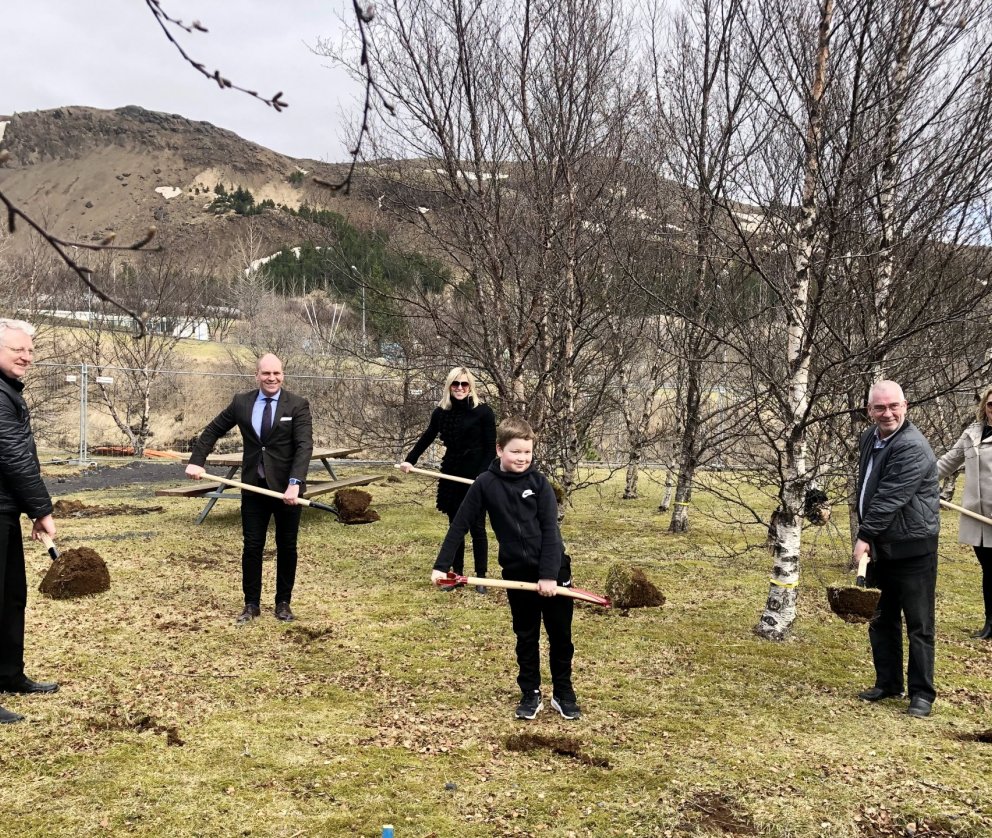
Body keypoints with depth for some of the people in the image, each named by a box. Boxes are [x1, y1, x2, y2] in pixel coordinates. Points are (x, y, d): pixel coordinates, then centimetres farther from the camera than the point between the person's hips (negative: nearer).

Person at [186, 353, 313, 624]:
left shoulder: (298, 405, -8)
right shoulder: (241, 402, 2)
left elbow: (304, 446, -17)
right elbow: (213, 430, 11)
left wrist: (294, 483, -29)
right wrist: (196, 461, -2)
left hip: (286, 488, -2)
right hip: (253, 487, 2)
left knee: (286, 547, 9)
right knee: (252, 547, 5)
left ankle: (283, 602, 22)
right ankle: (251, 604, 17)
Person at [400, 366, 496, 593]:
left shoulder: (483, 412, -10)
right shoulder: (441, 412, 2)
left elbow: (490, 449, -10)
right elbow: (427, 437, 15)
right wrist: (410, 460, 4)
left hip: (476, 477, -4)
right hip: (451, 476, 4)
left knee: (476, 528, 2)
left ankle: (481, 577, 11)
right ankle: (457, 574, 21)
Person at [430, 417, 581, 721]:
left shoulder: (539, 483, -7)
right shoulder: (485, 484, -6)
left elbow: (550, 529, -11)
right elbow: (460, 524, -3)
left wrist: (549, 574, -18)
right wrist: (441, 565, -7)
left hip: (553, 570, 0)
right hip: (517, 573, 0)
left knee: (561, 635, 9)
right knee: (526, 637, 11)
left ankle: (563, 693, 24)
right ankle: (530, 694, 25)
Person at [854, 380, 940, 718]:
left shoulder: (913, 447, -20)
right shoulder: (869, 438, 9)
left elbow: (890, 498, -25)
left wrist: (864, 536, -22)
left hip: (912, 548, -9)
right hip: (880, 547, 9)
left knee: (919, 624, 0)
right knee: (882, 620, 16)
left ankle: (922, 693, 9)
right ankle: (888, 683, 28)